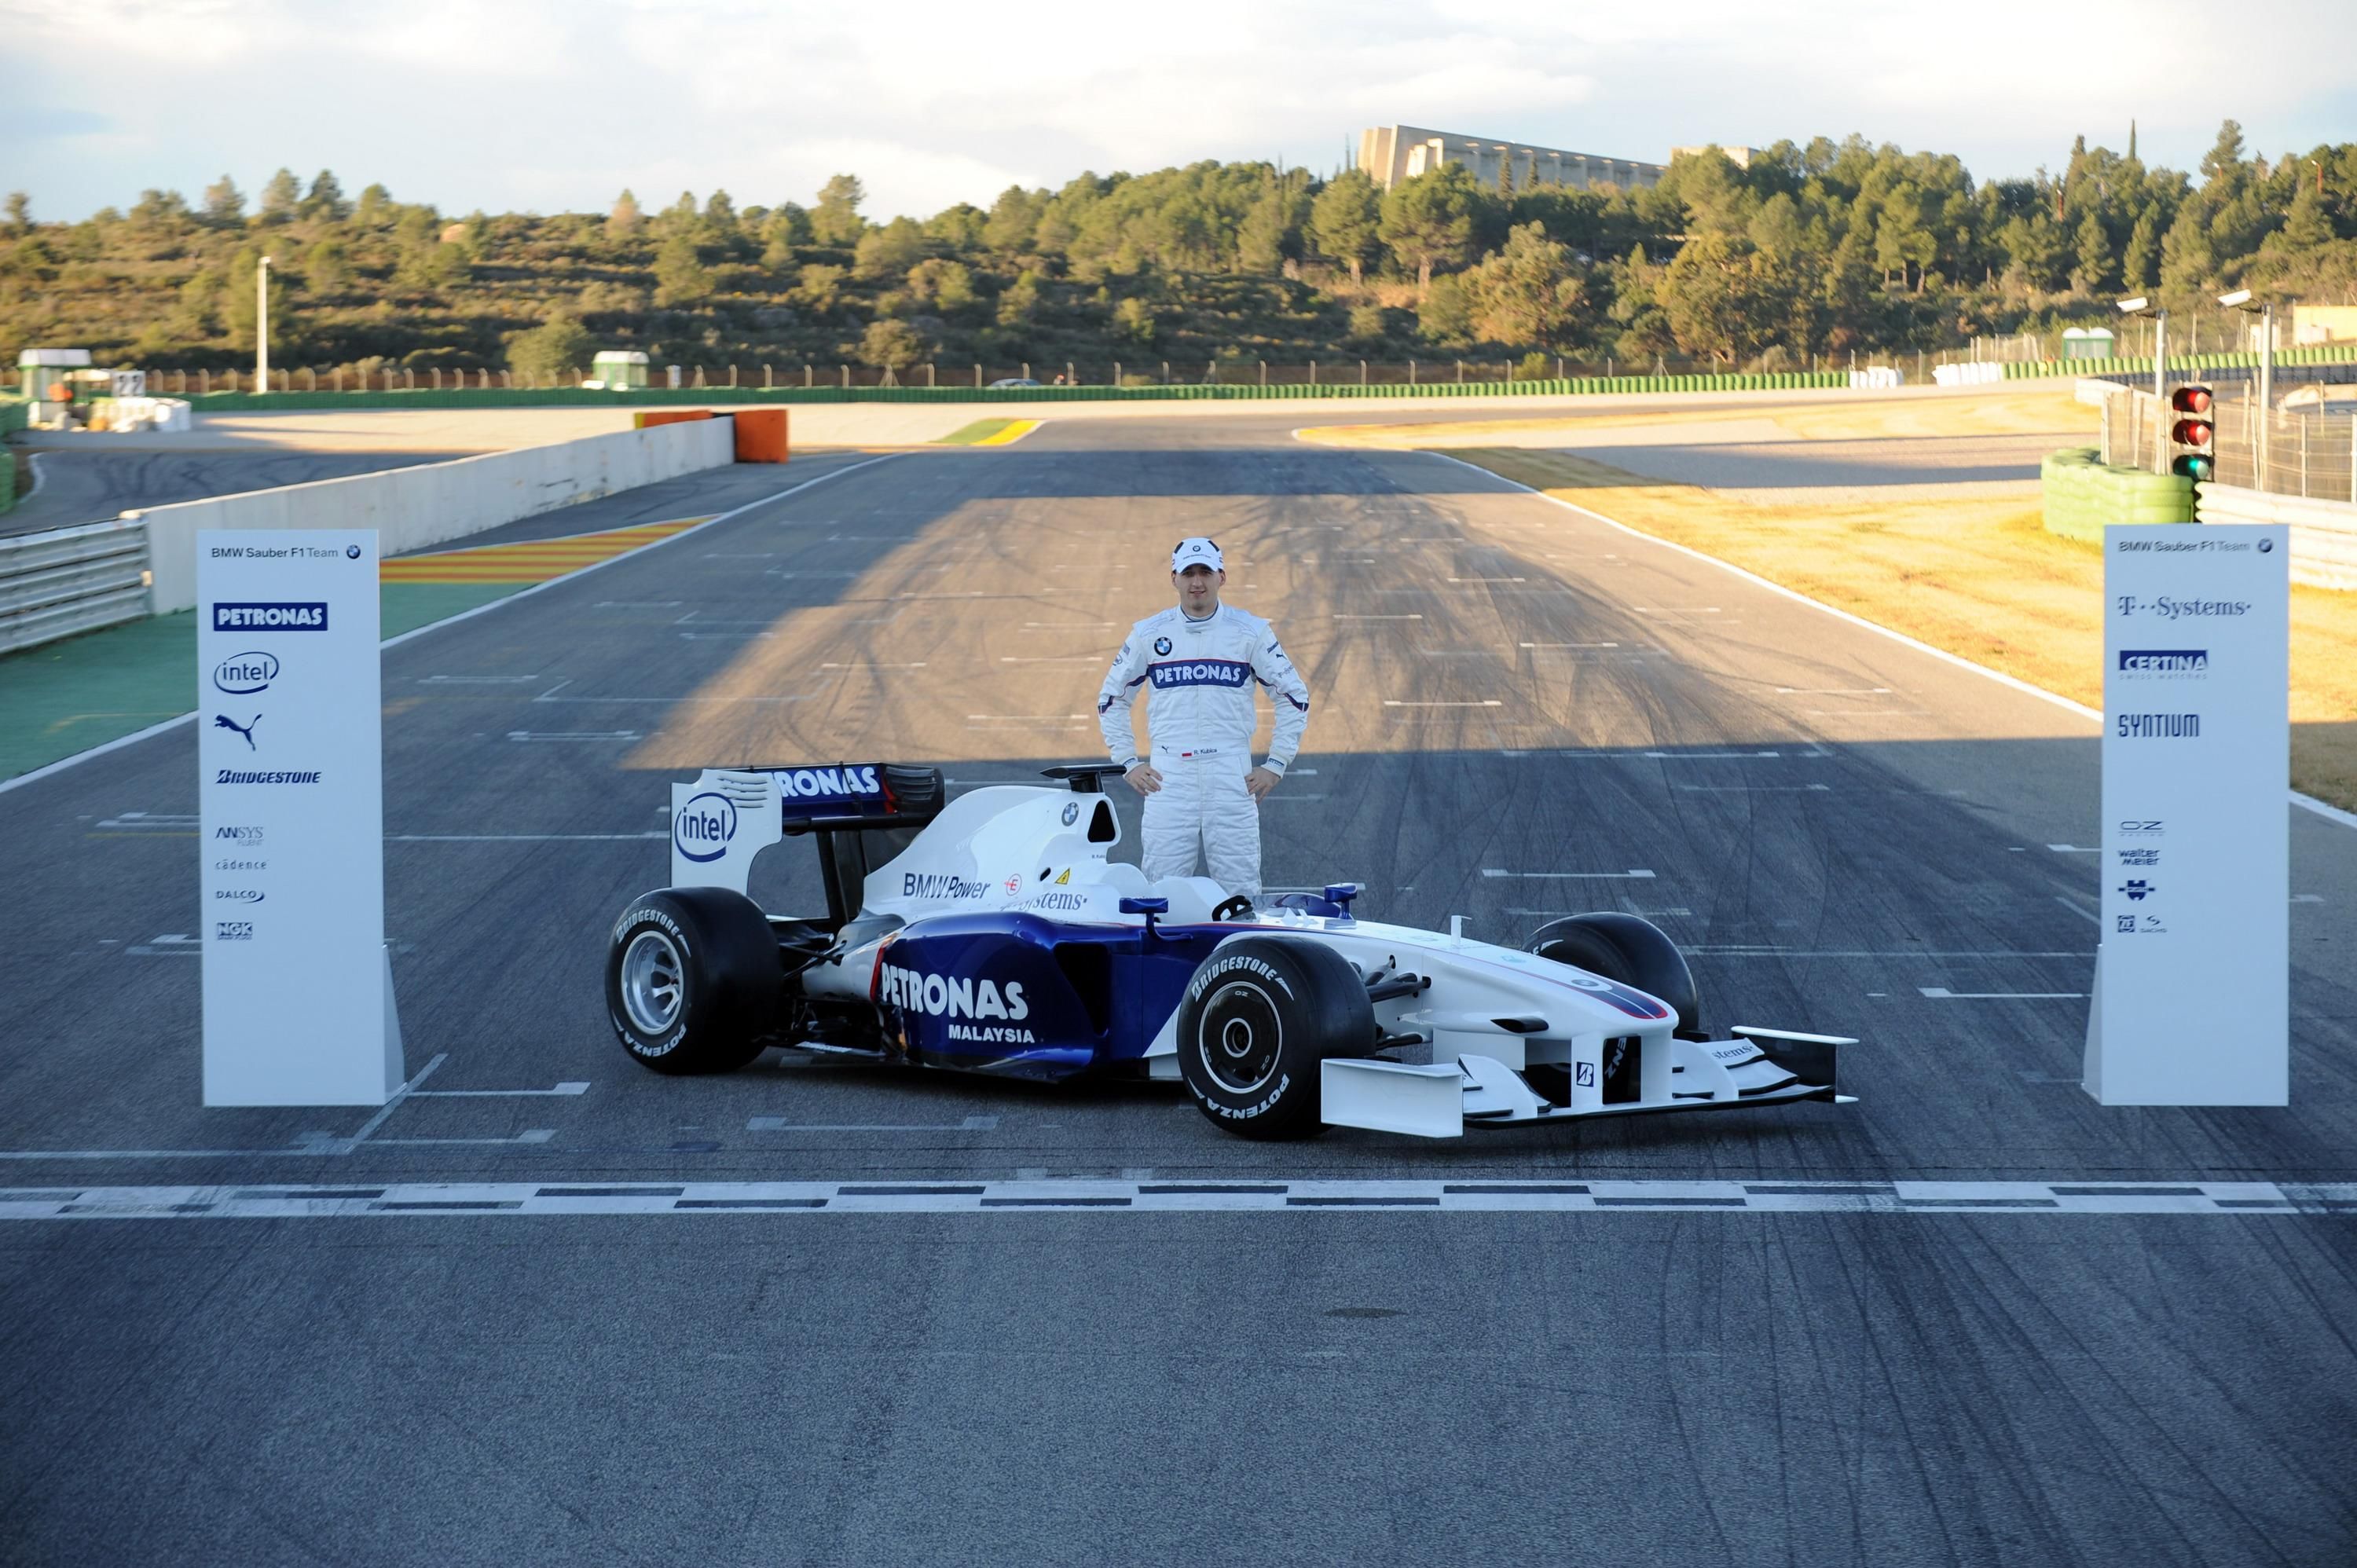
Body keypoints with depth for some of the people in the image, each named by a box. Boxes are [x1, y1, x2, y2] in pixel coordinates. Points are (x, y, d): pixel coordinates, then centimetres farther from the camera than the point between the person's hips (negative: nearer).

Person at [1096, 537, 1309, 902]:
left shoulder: (1251, 632, 4)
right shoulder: (1149, 634, 7)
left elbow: (1295, 699, 10)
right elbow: (1111, 700, 17)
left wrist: (1276, 765, 4)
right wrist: (1128, 763, 9)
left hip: (1231, 775, -1)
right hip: (1168, 775, 1)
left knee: (1241, 891, -1)